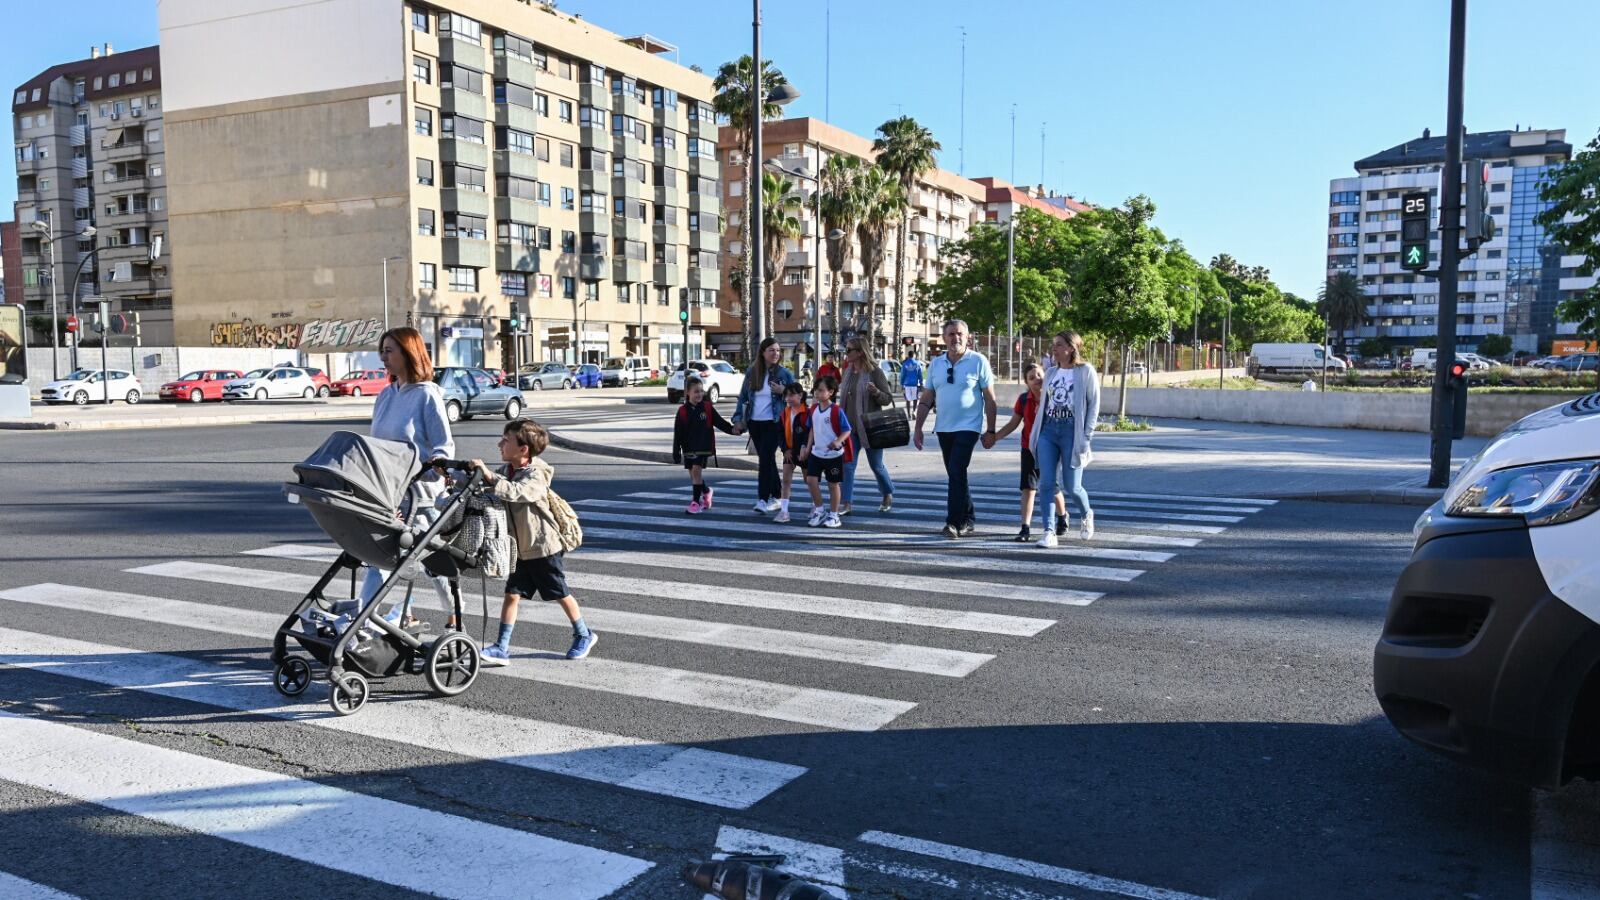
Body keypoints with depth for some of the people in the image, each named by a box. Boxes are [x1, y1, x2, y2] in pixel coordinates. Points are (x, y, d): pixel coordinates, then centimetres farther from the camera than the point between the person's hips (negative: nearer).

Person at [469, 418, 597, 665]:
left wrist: (491, 477, -43)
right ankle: (501, 648, 2)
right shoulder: (506, 472, 6)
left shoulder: (536, 475, -19)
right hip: (518, 548, 6)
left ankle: (584, 635, 26)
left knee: (561, 594, 8)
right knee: (512, 595, 0)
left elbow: (517, 492, -37)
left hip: (543, 546, -6)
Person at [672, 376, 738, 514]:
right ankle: (706, 490, 37)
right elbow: (678, 433, 2)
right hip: (689, 447, 3)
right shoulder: (682, 411, -2)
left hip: (703, 446, -3)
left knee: (696, 470, -14)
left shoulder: (708, 407, -1)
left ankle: (696, 501, -7)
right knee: (693, 473, 8)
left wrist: (732, 429, -16)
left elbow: (719, 422, 0)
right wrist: (676, 452, 2)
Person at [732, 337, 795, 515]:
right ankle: (777, 497, 21)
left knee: (765, 459, -13)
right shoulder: (751, 373, 6)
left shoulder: (784, 374, -2)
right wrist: (738, 418, 4)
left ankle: (763, 499, -11)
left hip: (774, 423, -4)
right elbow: (743, 397, 11)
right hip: (755, 423, 4)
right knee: (766, 460, 10)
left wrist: (783, 391, -16)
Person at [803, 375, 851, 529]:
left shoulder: (836, 411, -14)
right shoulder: (814, 409, 4)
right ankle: (819, 510, 13)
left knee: (833, 484, 4)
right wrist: (808, 447, 13)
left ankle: (833, 515, 17)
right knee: (811, 479, -4)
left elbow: (847, 430, -12)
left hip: (834, 454, -5)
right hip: (816, 453, 5)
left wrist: (838, 441, -29)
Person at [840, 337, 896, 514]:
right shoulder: (848, 372, 6)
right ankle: (846, 504, 1)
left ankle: (888, 495, 31)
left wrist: (876, 392, -28)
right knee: (848, 465, -2)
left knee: (876, 465, 8)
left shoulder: (875, 371, -10)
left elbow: (888, 398, -8)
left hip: (870, 427, -5)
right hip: (850, 427, 5)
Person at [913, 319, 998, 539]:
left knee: (956, 472, -15)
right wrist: (918, 428, 6)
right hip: (944, 429, 6)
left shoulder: (978, 361, -5)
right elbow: (926, 399, 12)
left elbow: (990, 399, -4)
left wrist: (991, 430, -7)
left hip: (968, 427, -5)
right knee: (956, 475, 12)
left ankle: (954, 522, -11)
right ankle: (968, 520, 24)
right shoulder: (936, 363, 8)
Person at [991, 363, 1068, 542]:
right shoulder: (1024, 399, -2)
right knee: (1028, 488, -5)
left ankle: (1062, 518, 38)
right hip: (1029, 449, 2)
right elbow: (1013, 423, 5)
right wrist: (995, 437, -4)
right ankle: (1026, 528, -6)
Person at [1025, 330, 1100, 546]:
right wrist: (1036, 433, 8)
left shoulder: (1085, 371, -3)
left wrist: (1086, 436, -9)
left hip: (1071, 431, -4)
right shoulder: (1051, 372, 13)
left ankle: (1087, 515, 32)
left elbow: (1094, 404, -3)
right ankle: (1049, 532, -2)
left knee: (1072, 487, 1)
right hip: (1048, 431, 5)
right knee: (1047, 483, -5)